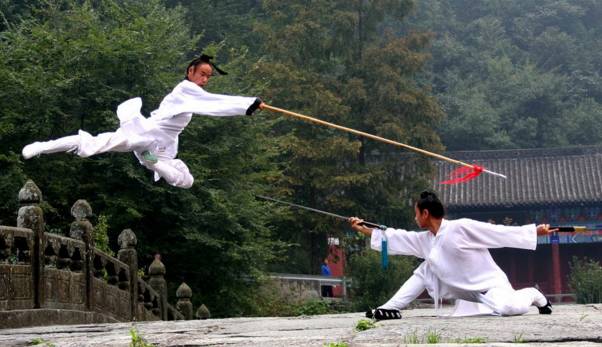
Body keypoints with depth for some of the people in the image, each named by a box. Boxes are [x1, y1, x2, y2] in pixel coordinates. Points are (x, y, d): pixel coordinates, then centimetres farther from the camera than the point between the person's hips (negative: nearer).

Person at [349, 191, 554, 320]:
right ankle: (390, 309, 3)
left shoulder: (461, 228, -19)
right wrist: (363, 229, 12)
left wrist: (536, 231, -20)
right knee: (425, 270, 5)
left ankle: (531, 295, -3)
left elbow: (499, 232, -18)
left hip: (490, 285, -7)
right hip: (466, 292, 7)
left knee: (507, 308, -36)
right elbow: (393, 238, 11)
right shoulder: (426, 240, 5)